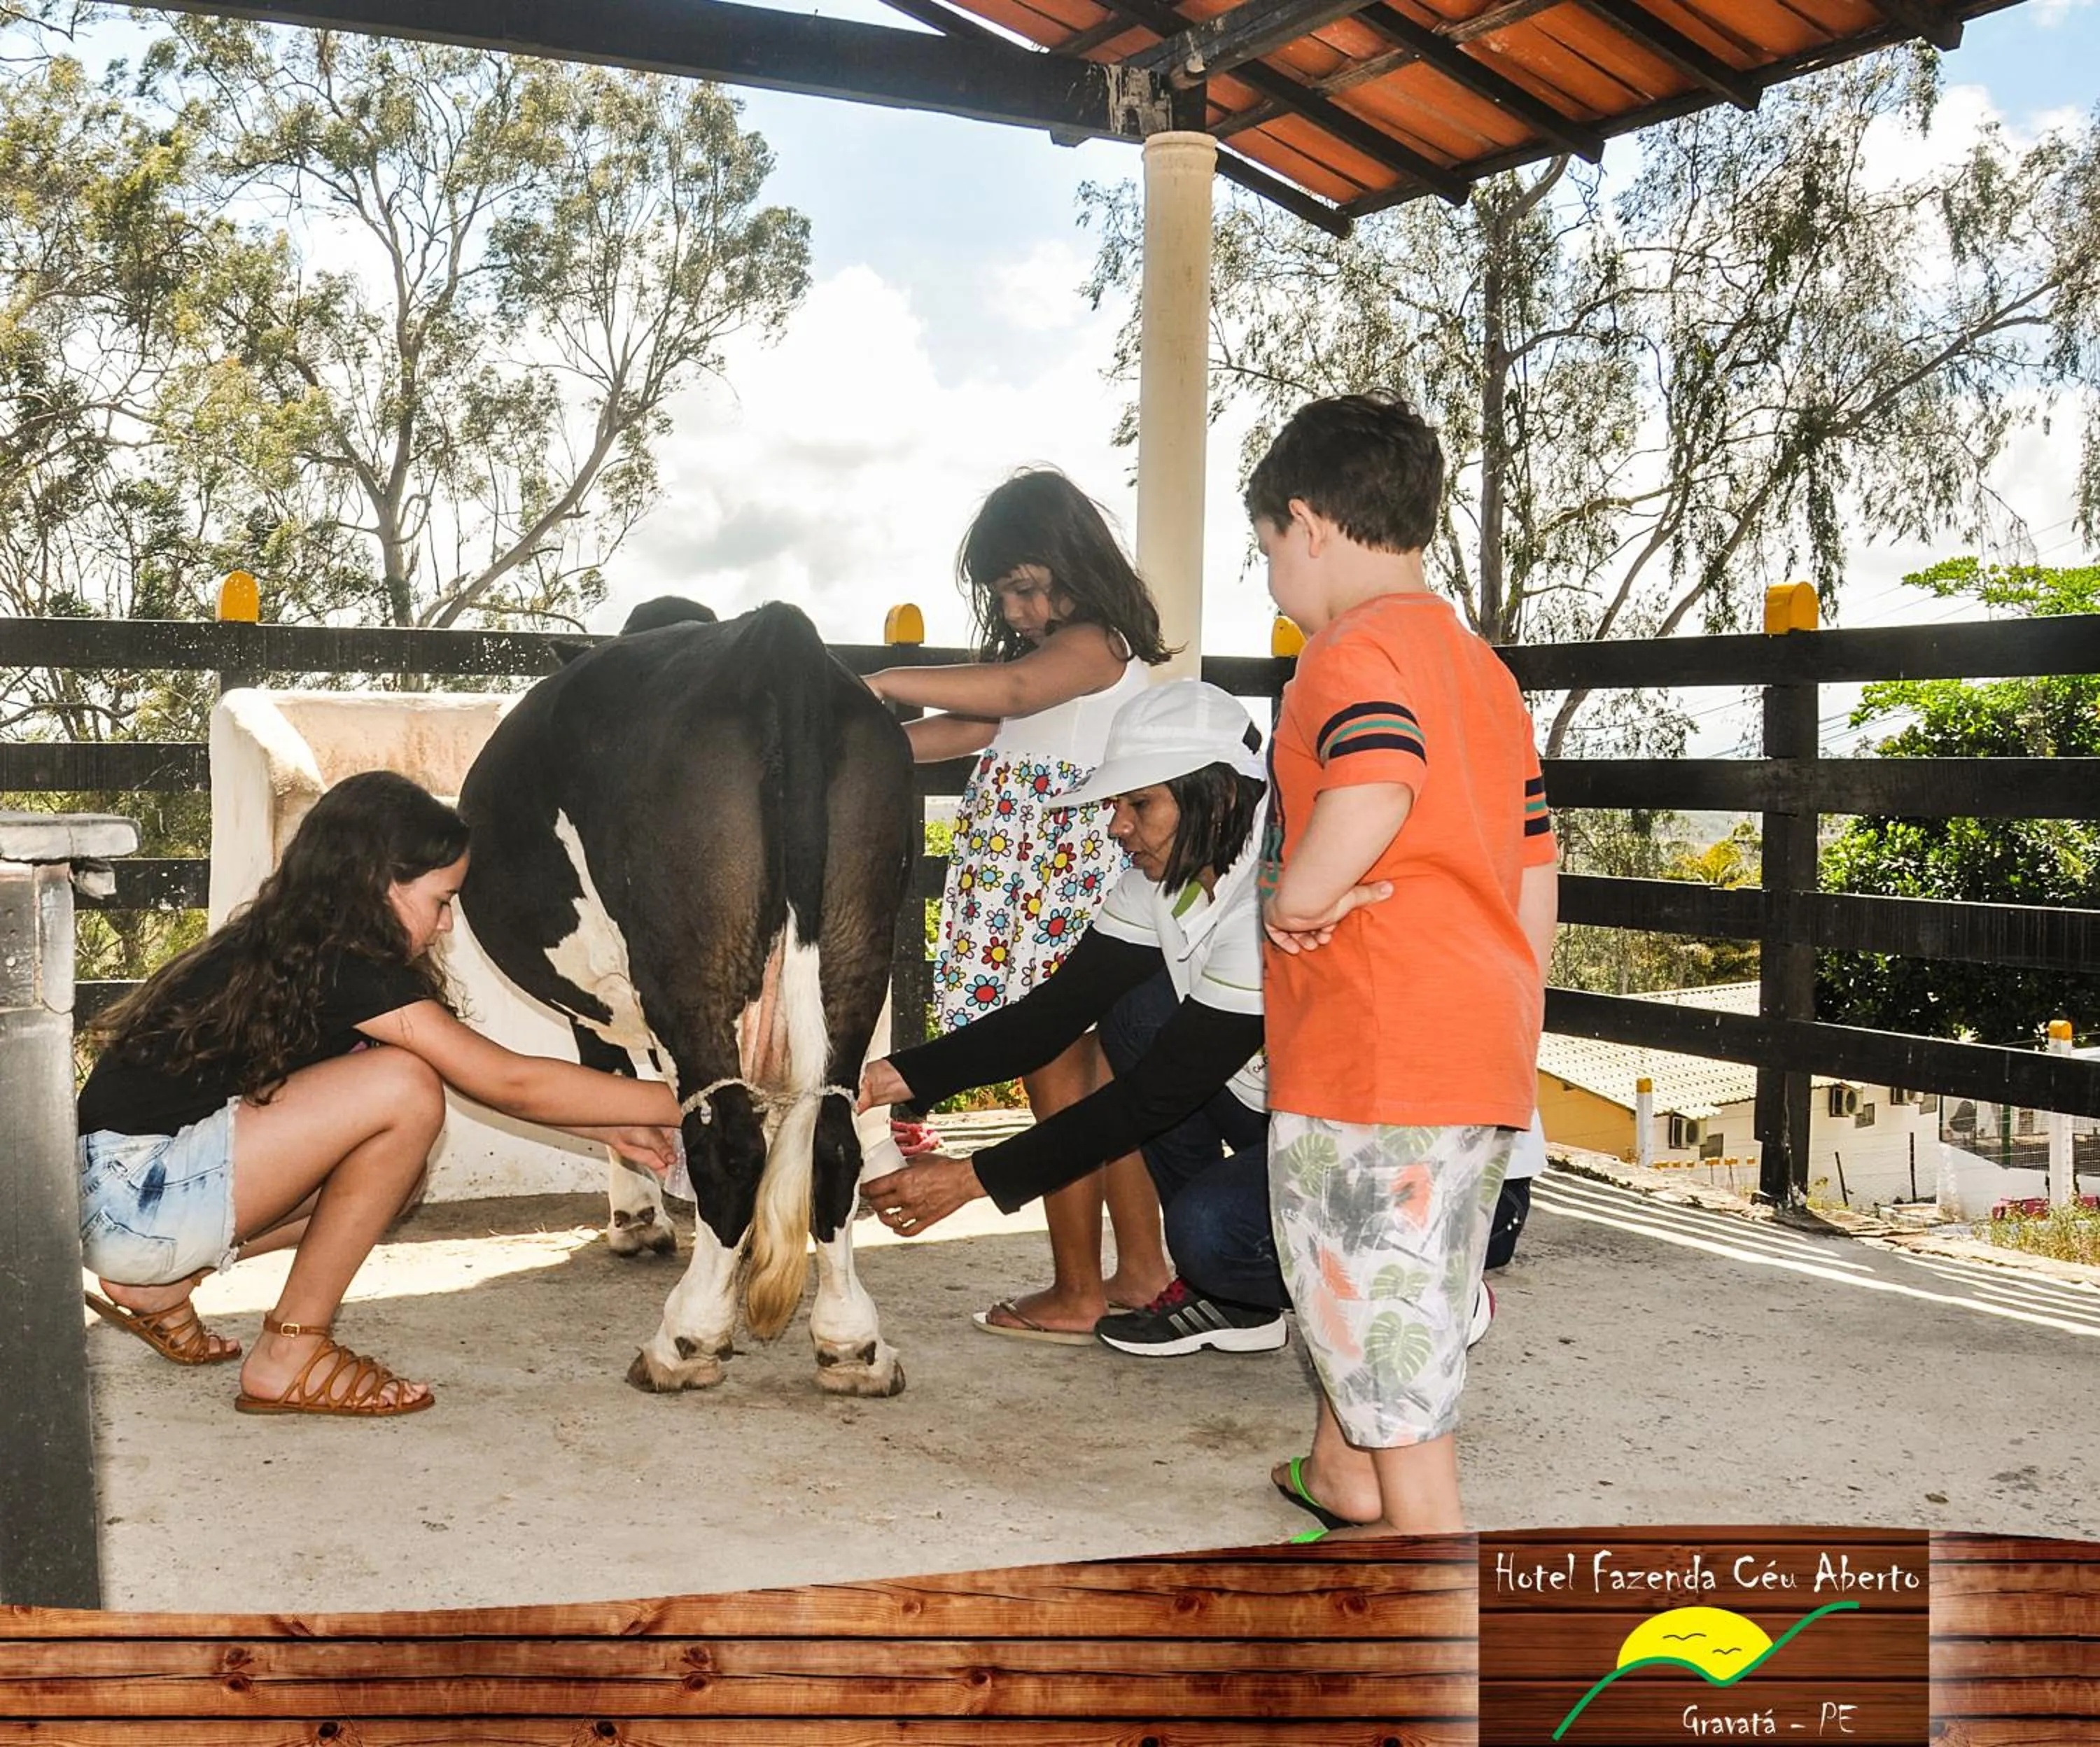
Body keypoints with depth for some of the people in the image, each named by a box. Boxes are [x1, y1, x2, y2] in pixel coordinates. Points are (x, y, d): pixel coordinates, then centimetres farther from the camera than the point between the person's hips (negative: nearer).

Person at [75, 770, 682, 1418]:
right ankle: (291, 1357, -9)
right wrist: (682, 1103, -11)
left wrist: (609, 1127, 11)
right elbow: (510, 1083, -17)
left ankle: (158, 1289, 16)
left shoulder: (281, 949, 11)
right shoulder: (342, 968, -18)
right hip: (132, 1202, -10)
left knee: (395, 1170, 12)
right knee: (402, 1088, -20)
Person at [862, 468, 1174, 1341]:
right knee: (1099, 1081, 13)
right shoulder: (1041, 647, 19)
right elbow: (974, 725, 14)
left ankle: (1077, 1291, 4)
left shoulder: (1096, 642, -13)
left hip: (1069, 887, -10)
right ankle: (1141, 1267, 23)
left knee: (1056, 1081, -4)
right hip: (1032, 882, 10)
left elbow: (1011, 689, -32)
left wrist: (877, 683, -34)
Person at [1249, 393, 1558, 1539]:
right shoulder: (1480, 667, 18)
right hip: (1481, 1048, 10)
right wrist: (1512, 1022, 24)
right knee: (1370, 1270, 24)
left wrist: (1297, 897, -19)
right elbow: (1534, 864, 19)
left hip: (1374, 1047, -10)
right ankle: (1342, 1470, 42)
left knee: (1374, 1283, 2)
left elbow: (1376, 786, -34)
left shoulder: (1355, 650, -11)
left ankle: (1428, 1528, 11)